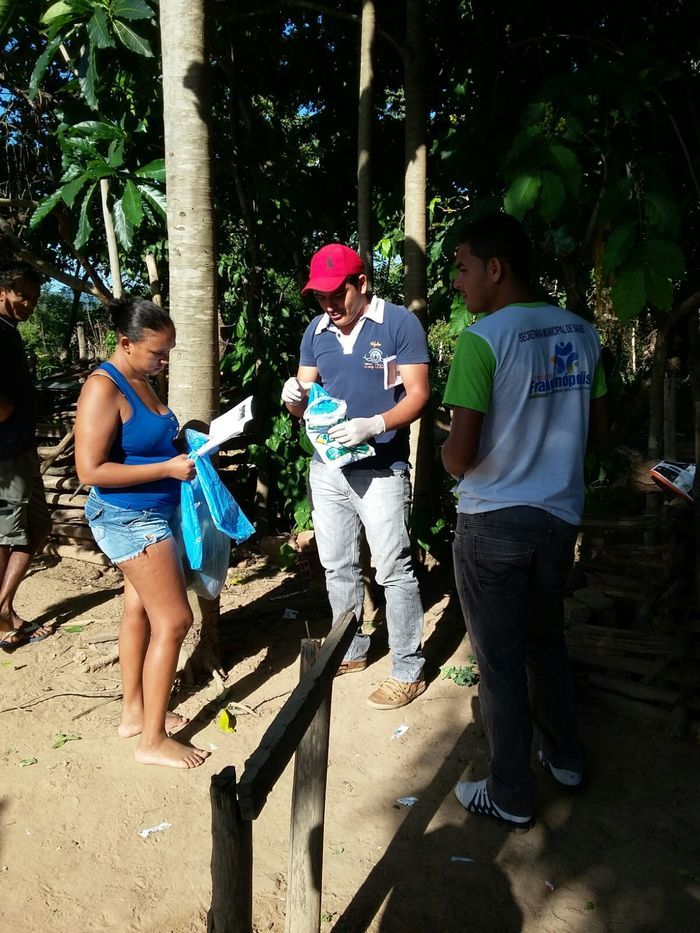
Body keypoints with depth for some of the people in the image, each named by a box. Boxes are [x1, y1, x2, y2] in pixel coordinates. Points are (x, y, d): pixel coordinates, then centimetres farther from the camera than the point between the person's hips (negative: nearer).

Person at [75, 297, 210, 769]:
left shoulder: (140, 381, 7)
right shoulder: (103, 389, -21)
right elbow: (90, 470, -25)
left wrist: (181, 447, 3)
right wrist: (167, 468, -24)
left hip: (151, 515, 9)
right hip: (129, 519, -9)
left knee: (141, 608, 17)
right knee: (174, 620, -6)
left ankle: (135, 712, 33)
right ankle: (153, 740, 8)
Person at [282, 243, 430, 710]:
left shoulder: (399, 323, -9)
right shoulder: (317, 330, 8)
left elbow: (418, 393, -13)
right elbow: (305, 400, 10)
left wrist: (373, 426, -29)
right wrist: (294, 395, -15)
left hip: (381, 470, -6)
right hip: (327, 468, 6)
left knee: (394, 570, -1)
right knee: (338, 567, 15)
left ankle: (408, 671, 12)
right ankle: (352, 650, 33)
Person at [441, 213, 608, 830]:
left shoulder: (481, 340, -18)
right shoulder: (580, 332, 3)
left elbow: (459, 454, -21)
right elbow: (597, 427, 10)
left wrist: (449, 456, 1)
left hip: (493, 521, -6)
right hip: (561, 515, 7)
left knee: (501, 661, 8)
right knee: (547, 640, 25)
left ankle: (511, 796, 24)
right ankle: (565, 757, 42)